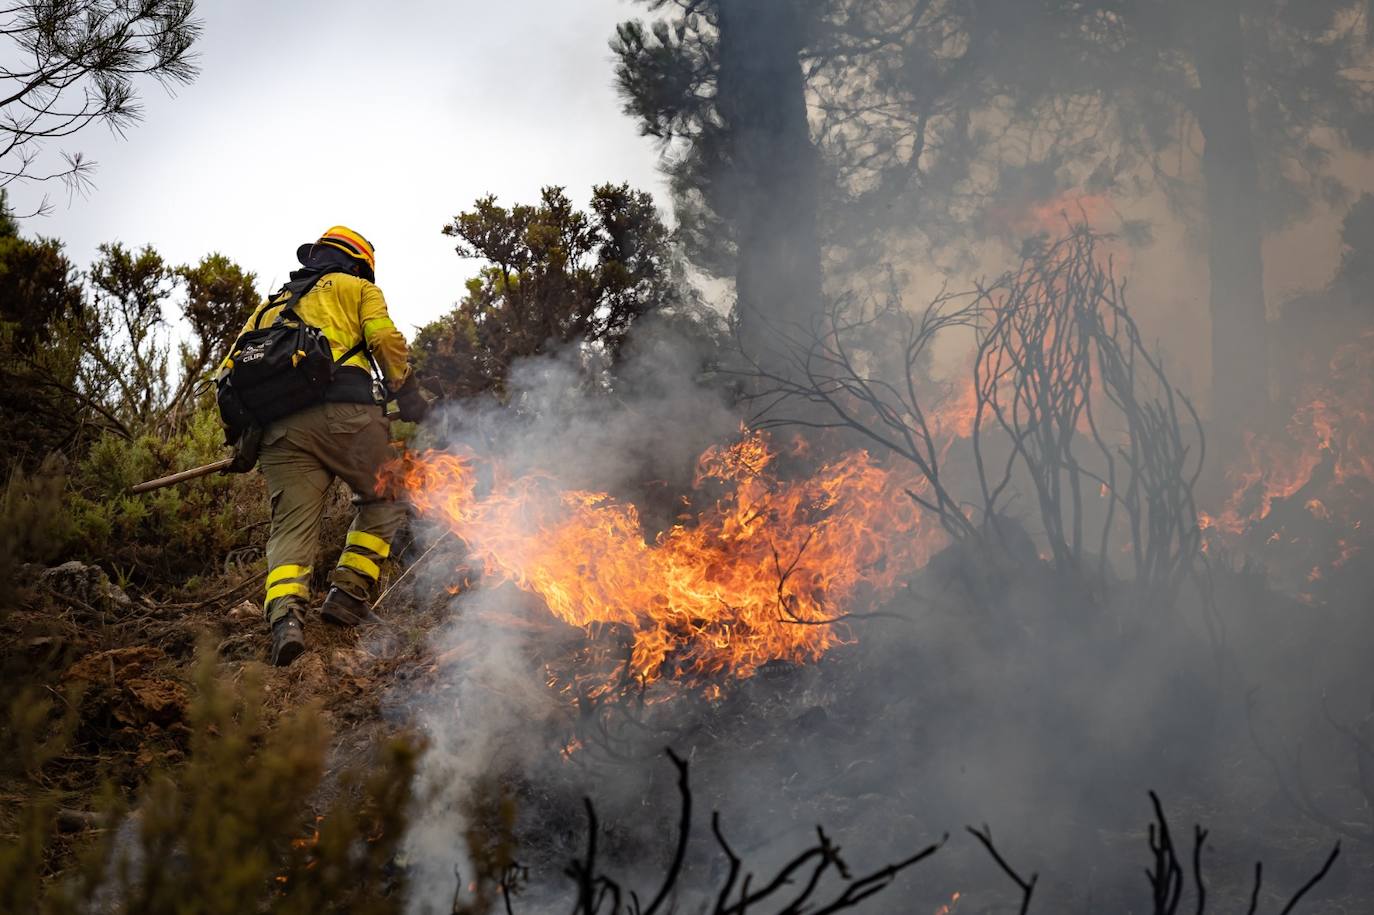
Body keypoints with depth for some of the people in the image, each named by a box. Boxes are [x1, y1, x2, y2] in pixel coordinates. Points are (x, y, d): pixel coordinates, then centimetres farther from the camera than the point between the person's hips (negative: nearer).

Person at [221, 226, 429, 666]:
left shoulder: (270, 306, 34)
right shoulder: (358, 289, 21)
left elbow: (233, 369, 23)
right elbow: (385, 340, 2)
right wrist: (409, 396, 9)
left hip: (280, 430, 4)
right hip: (345, 415, -4)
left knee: (291, 527, -2)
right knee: (384, 499, 14)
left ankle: (284, 615, -26)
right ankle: (349, 592, 0)